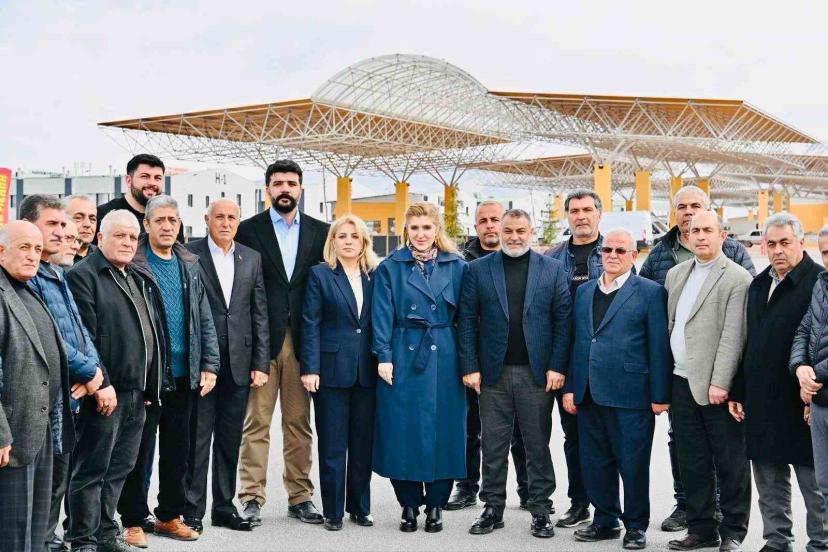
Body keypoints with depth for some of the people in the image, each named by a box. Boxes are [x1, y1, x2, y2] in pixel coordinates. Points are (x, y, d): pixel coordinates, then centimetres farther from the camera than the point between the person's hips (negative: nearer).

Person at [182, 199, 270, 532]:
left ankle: (224, 507, 22)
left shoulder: (252, 259, 10)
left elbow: (260, 314, 9)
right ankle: (192, 509, 13)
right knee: (198, 438, 3)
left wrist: (261, 363, 4)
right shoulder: (190, 254, -2)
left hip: (239, 363, 4)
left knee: (230, 440, 11)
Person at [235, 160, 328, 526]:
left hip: (303, 340, 3)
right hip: (261, 340, -2)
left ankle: (300, 497, 17)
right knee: (256, 421, 1)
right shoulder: (248, 230, 2)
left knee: (299, 423, 9)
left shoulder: (320, 232, 9)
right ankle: (252, 498, 9)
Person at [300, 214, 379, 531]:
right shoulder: (320, 274, 1)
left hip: (367, 371, 3)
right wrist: (310, 368, -9)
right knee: (333, 444, 4)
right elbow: (310, 324, -3)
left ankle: (360, 507, 22)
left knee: (363, 442, 9)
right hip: (332, 368, -3)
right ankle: (332, 511, 14)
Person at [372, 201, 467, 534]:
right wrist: (384, 357, -9)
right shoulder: (390, 267, 4)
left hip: (444, 359, 1)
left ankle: (435, 505, 18)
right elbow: (382, 316, -1)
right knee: (403, 430, 2)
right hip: (403, 357, -1)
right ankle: (409, 504, 17)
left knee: (442, 429, 4)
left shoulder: (456, 266, 6)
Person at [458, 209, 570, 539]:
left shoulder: (553, 269, 4)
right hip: (493, 373, 1)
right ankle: (493, 508, 19)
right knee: (493, 445, 8)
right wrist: (470, 367, -5)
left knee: (538, 444, 7)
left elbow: (563, 320, 0)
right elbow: (467, 322, 1)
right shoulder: (478, 270, 4)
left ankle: (540, 509, 18)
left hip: (537, 373, 0)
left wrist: (557, 367, -7)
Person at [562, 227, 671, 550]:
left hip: (631, 395, -5)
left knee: (633, 465, 4)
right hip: (589, 395, 5)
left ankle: (636, 526, 21)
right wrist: (570, 387, 8)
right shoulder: (584, 291, 14)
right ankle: (605, 520, 28)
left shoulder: (650, 292, -2)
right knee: (595, 463, 12)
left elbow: (659, 348, -5)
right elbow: (577, 342, 13)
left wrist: (660, 396, -8)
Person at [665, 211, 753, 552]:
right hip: (682, 383, 6)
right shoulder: (675, 274, 13)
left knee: (729, 463, 5)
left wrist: (720, 383, -18)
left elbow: (732, 336, -13)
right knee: (692, 462, 13)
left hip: (716, 387, -6)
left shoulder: (738, 278, -7)